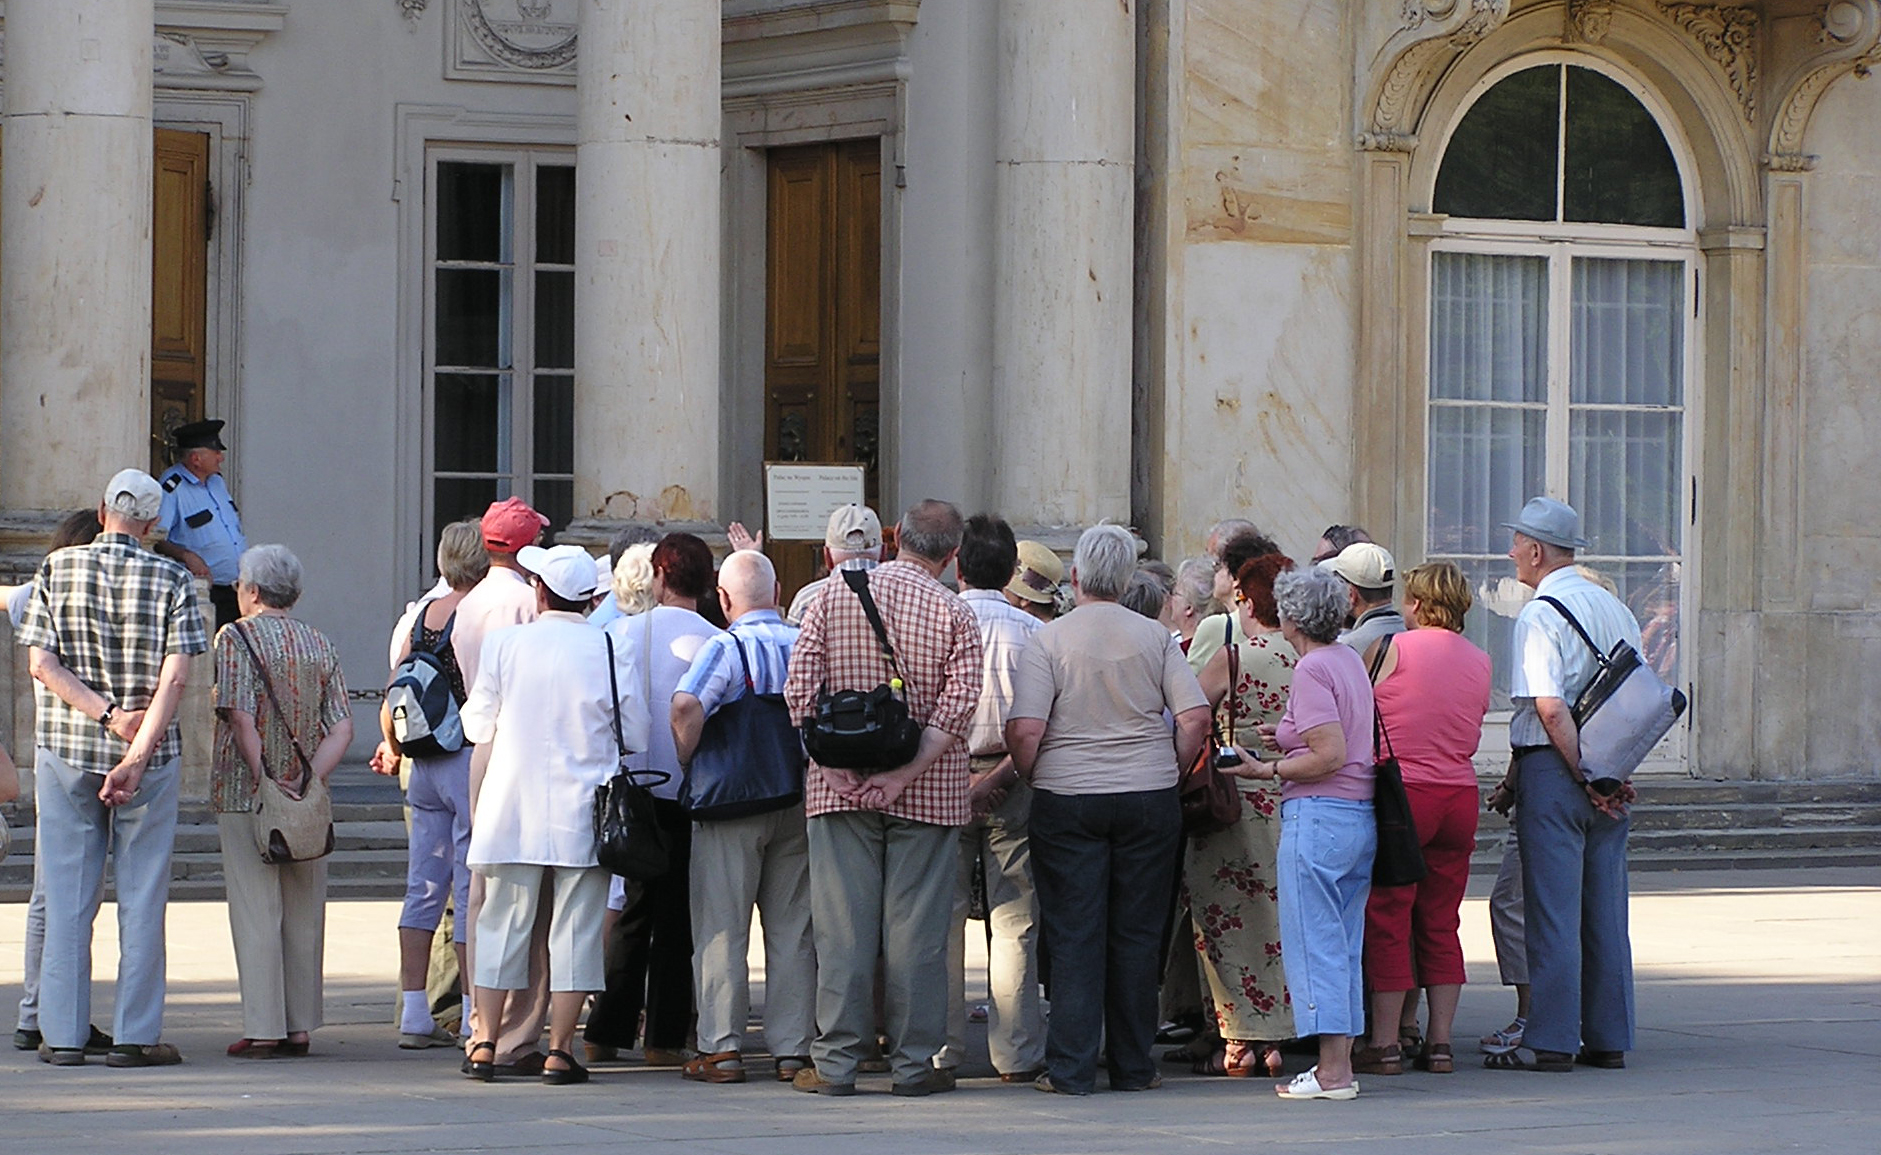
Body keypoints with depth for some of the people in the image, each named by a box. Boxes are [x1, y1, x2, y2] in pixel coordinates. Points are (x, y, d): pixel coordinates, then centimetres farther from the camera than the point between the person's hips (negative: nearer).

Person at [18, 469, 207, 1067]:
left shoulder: (57, 569, 1)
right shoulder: (171, 579, -2)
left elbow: (41, 662, -7)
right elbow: (175, 676, -11)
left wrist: (108, 715, -11)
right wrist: (137, 753, -16)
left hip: (65, 750, 1)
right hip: (150, 755, -1)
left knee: (66, 893, 6)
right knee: (142, 894, 4)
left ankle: (63, 1033, 5)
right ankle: (135, 1034, 2)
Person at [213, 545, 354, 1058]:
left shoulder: (236, 638, -6)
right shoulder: (320, 645, 9)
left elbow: (241, 718, -17)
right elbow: (342, 730, 1)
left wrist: (266, 783, -16)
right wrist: (307, 782, -5)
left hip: (246, 793, -5)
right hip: (307, 804, 5)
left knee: (256, 911, -2)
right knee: (303, 914, 11)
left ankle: (263, 1029, -3)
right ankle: (299, 1026, 14)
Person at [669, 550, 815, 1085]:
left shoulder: (725, 647, -10)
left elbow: (687, 706, -26)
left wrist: (686, 761, -11)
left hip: (732, 803, -4)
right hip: (800, 800, 4)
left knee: (721, 929, 2)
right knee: (792, 930, 9)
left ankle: (722, 1049, 0)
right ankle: (792, 1049, 8)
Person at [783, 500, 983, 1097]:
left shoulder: (834, 598, 3)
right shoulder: (954, 614, -2)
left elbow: (799, 688, -4)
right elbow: (959, 703, -12)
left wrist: (833, 766, -6)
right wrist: (904, 773, -13)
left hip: (840, 790, 1)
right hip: (927, 792, -1)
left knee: (842, 921, 3)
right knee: (917, 924, 3)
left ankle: (837, 1061, 3)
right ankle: (914, 1061, 5)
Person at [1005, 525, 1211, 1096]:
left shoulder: (1048, 640, -5)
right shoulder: (1154, 636, 2)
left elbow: (1025, 730, -13)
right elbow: (1196, 717, -3)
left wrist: (1029, 775, 5)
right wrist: (1166, 769, 10)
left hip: (1068, 798, -2)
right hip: (1149, 800, 2)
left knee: (1074, 936, 1)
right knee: (1137, 935, 8)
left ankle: (1071, 1067, -1)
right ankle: (1133, 1066, 12)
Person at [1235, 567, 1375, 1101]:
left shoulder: (1312, 669, -12)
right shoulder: (1351, 660, 14)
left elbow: (1331, 755, -18)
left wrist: (1269, 771, -10)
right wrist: (1292, 737, 19)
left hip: (1318, 813, -9)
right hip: (1362, 816, 9)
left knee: (1315, 941, -6)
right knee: (1345, 945, 12)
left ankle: (1330, 1072, -7)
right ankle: (1341, 1065, 13)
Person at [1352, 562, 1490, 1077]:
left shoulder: (1395, 647, -6)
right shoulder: (1480, 662, 9)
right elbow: (1468, 729, 13)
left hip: (1402, 792, -5)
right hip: (1461, 797, 5)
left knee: (1387, 921, 1)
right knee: (1441, 924, 11)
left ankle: (1385, 1042, 0)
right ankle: (1439, 1042, 10)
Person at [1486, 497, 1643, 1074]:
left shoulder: (1539, 615, -12)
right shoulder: (1616, 610, 11)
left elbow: (1550, 708, -20)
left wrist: (1586, 779, -15)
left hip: (1553, 767, -7)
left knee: (1552, 911, -4)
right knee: (1605, 911, 10)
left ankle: (1550, 1042, -3)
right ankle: (1609, 1039, 14)